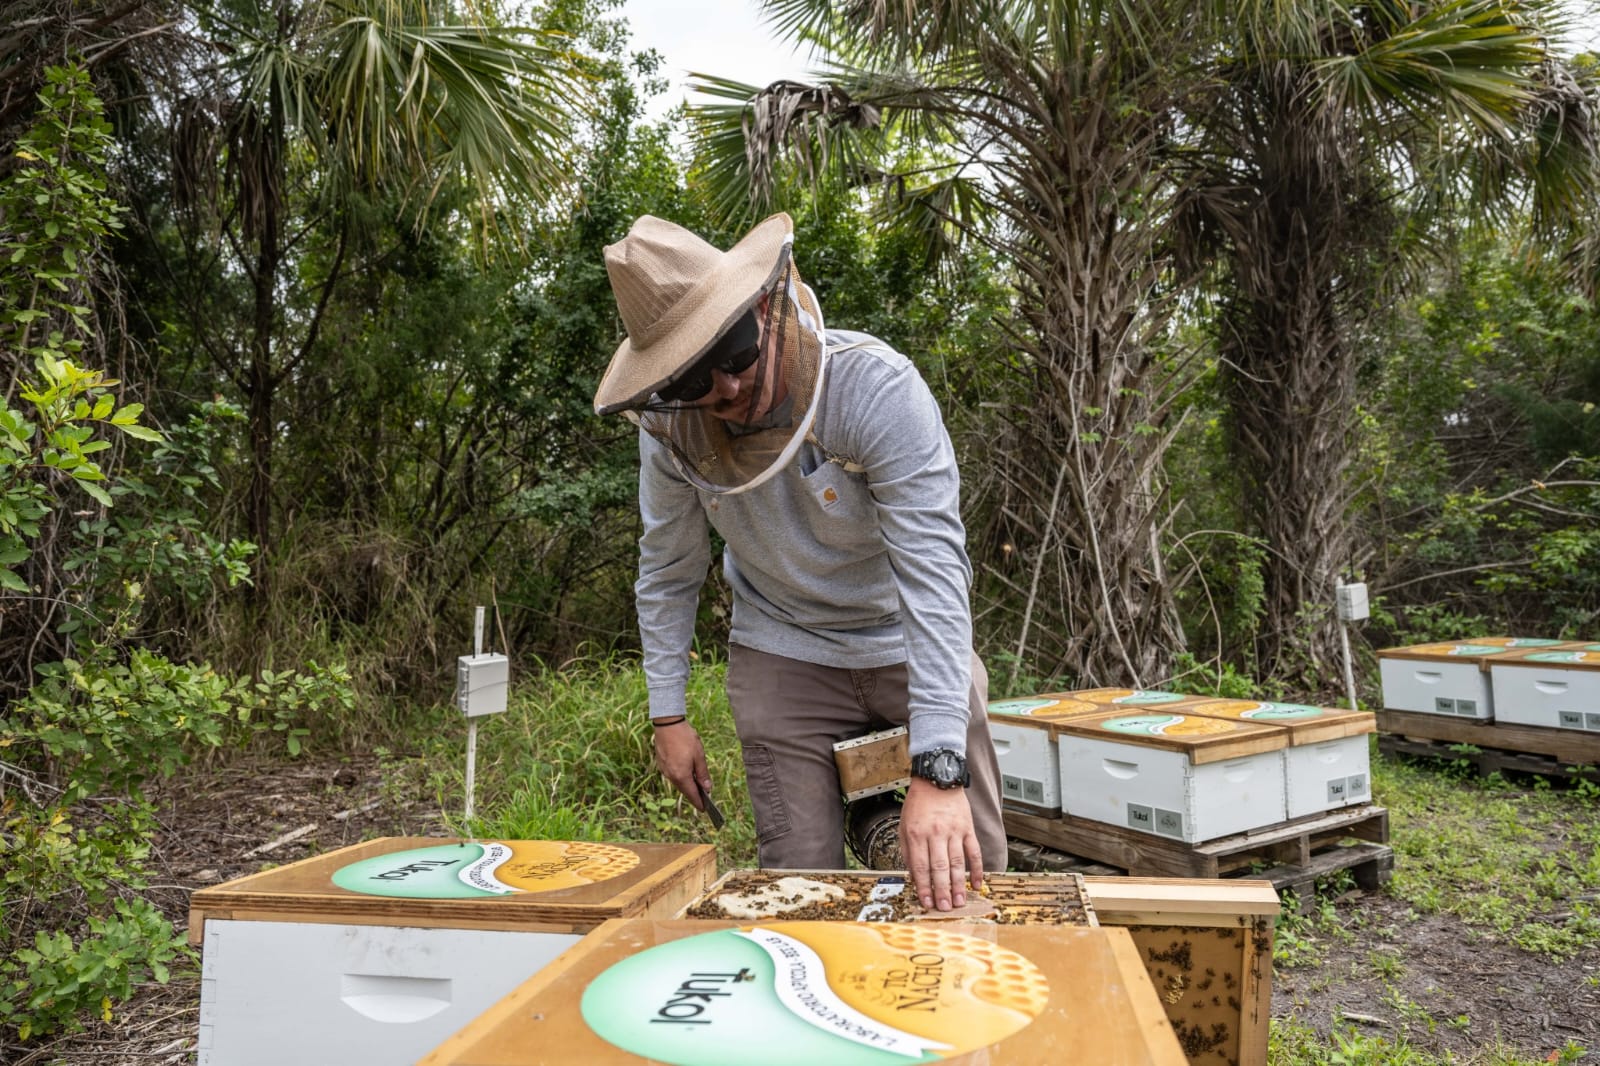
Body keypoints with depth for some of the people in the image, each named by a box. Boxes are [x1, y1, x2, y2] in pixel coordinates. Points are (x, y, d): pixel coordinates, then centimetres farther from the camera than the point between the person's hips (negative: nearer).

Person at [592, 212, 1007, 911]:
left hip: (913, 645, -1)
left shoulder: (878, 386, -28)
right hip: (784, 657, 2)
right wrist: (667, 713, 1)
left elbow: (934, 570, -34)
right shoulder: (668, 426, -14)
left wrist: (938, 767, -41)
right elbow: (668, 572, 1)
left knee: (966, 870, 2)